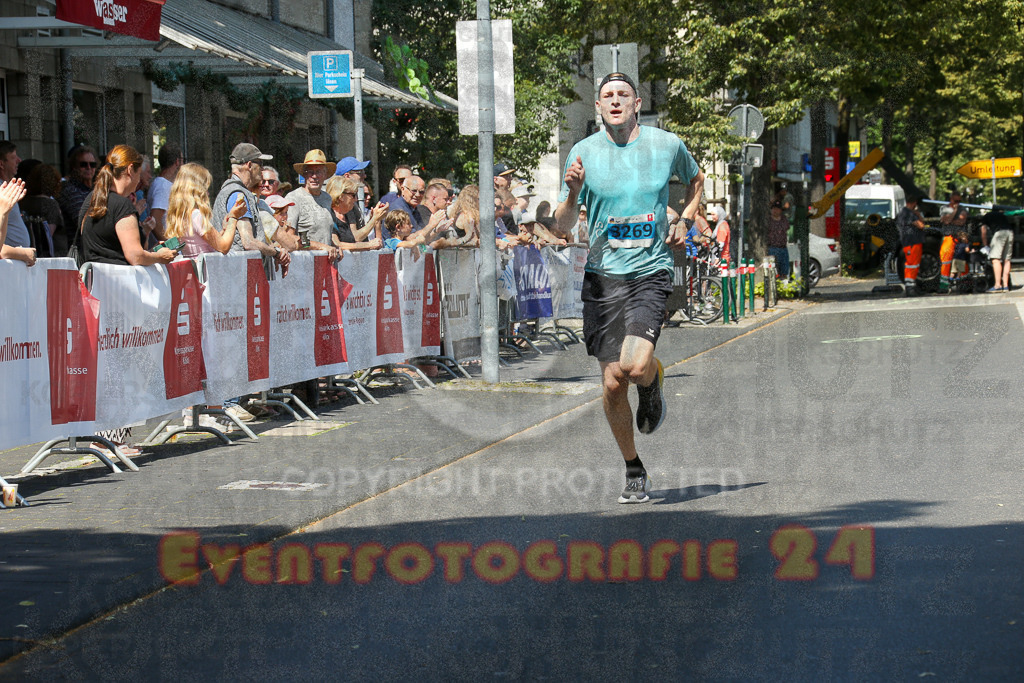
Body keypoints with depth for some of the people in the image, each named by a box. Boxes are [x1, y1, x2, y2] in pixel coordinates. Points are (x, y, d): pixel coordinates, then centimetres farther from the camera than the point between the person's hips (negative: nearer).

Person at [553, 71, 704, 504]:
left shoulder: (667, 144, 1)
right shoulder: (584, 152, 0)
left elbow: (695, 180, 24)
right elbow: (564, 226, 2)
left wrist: (684, 222, 8)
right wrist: (572, 193, -18)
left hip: (651, 272, -1)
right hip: (602, 276, 1)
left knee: (635, 365, -23)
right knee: (613, 384, 1)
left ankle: (653, 385, 16)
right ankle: (634, 472, 21)